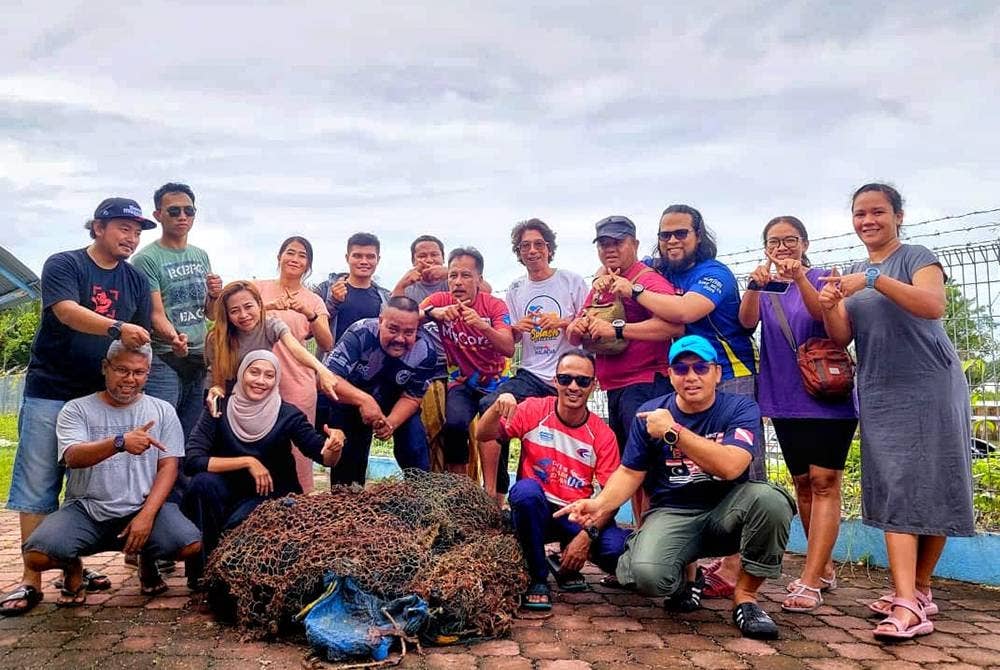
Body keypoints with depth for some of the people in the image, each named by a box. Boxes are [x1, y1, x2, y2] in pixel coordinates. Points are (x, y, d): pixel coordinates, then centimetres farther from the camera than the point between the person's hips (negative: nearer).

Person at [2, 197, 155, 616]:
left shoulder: (136, 281, 9)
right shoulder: (63, 264, -4)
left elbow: (140, 339, 7)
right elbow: (67, 312, -22)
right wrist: (118, 328, -37)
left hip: (103, 397, 4)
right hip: (50, 394, -4)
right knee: (38, 485, -2)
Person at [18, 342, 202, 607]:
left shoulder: (162, 411, 8)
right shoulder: (76, 410, 3)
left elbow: (168, 467, 2)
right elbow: (73, 457, -15)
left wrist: (147, 515, -13)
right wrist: (120, 442, -36)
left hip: (143, 507, 1)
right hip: (85, 509, 0)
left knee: (192, 544, -24)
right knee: (36, 555, -27)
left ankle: (147, 562, 12)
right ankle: (73, 568, 12)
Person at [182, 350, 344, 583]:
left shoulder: (288, 415, -12)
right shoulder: (220, 410, -11)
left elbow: (324, 456, -18)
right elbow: (192, 461, -20)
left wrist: (335, 446, -42)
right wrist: (247, 462, -26)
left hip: (273, 496, -2)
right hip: (229, 490, 2)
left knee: (237, 526, -31)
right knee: (203, 482, -28)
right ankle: (201, 574, -13)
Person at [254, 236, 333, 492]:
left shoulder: (313, 301, 8)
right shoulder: (259, 288, 6)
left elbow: (327, 345, -4)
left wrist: (310, 315, -20)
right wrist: (267, 306, -25)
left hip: (297, 385, 1)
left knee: (298, 452, 3)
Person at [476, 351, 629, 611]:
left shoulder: (602, 434, -5)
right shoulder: (534, 411, -6)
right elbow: (482, 435, -11)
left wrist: (587, 535, -21)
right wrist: (497, 408, -31)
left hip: (578, 516, 1)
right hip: (533, 510, -1)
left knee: (619, 548, -26)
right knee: (526, 490, -35)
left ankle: (568, 566, 10)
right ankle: (537, 578, -13)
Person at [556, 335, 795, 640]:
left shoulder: (741, 409, -8)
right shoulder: (650, 413, -1)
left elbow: (730, 466, -25)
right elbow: (630, 472, 4)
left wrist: (673, 431, -28)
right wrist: (601, 504, -15)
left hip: (726, 511, 0)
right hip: (672, 513, 0)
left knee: (769, 498, -33)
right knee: (647, 575, -30)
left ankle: (745, 595, -8)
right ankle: (686, 576, 10)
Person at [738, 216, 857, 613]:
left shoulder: (821, 280, 0)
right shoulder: (765, 289, 9)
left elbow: (824, 315, -21)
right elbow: (747, 321, -12)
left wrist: (800, 278, -37)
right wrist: (754, 287, -31)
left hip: (827, 396, -4)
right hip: (784, 401, 5)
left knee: (823, 484, -10)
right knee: (803, 484, 11)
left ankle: (810, 583, -11)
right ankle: (824, 570, 24)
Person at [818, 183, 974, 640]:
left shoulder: (916, 258, -1)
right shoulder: (853, 274, 15)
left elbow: (934, 305, -21)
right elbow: (841, 337, 7)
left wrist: (874, 280, -28)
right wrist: (828, 308, -13)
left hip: (929, 388, -4)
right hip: (879, 393, 4)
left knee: (929, 486, 1)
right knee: (894, 491, -2)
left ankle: (920, 589, 14)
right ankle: (907, 603, -2)